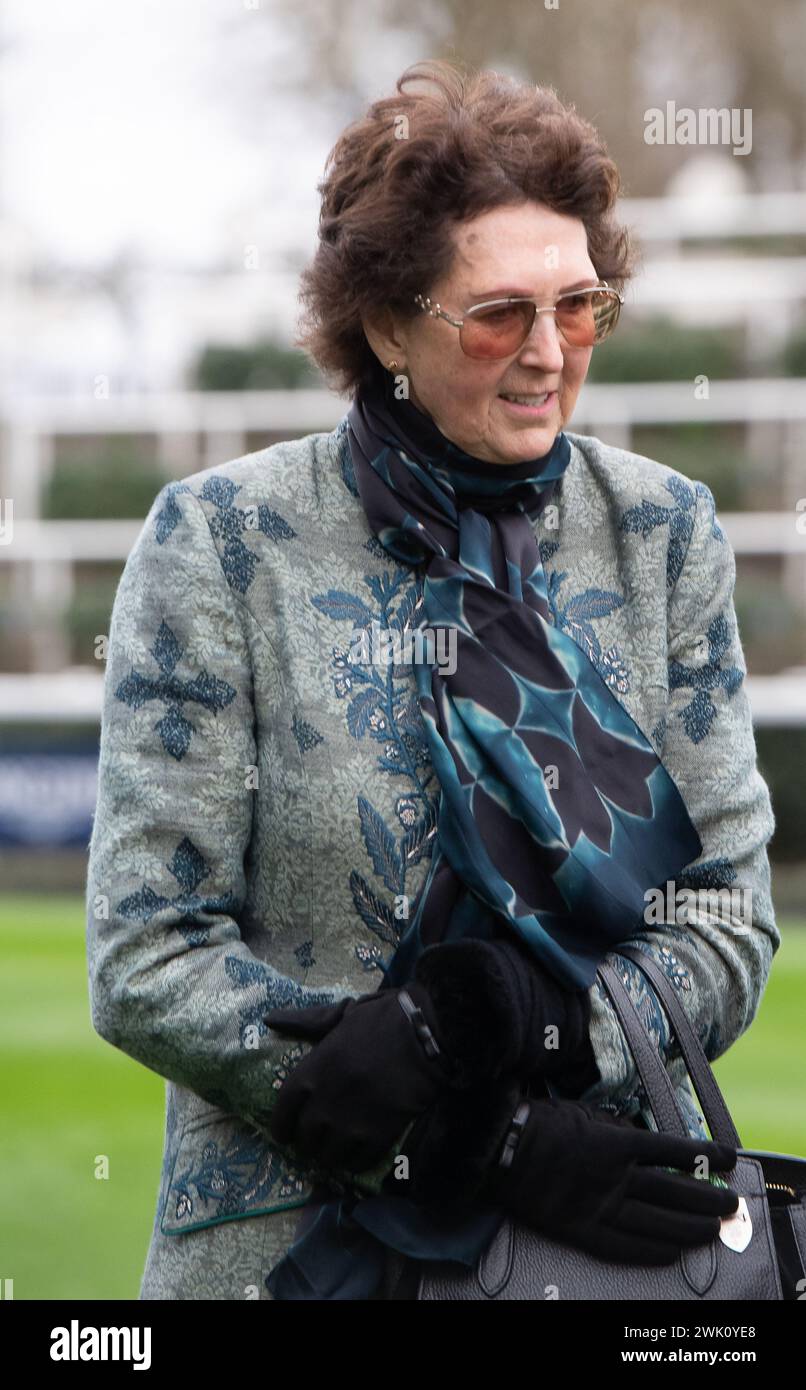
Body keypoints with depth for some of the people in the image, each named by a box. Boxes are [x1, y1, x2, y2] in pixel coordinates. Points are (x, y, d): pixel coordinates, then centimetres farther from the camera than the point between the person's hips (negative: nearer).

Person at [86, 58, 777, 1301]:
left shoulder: (664, 534, 2)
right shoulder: (223, 543, -7)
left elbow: (731, 916, -1)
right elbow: (148, 960, -12)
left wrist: (486, 1029, -19)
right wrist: (509, 1145, -19)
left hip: (608, 1232, 2)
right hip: (288, 1245, -2)